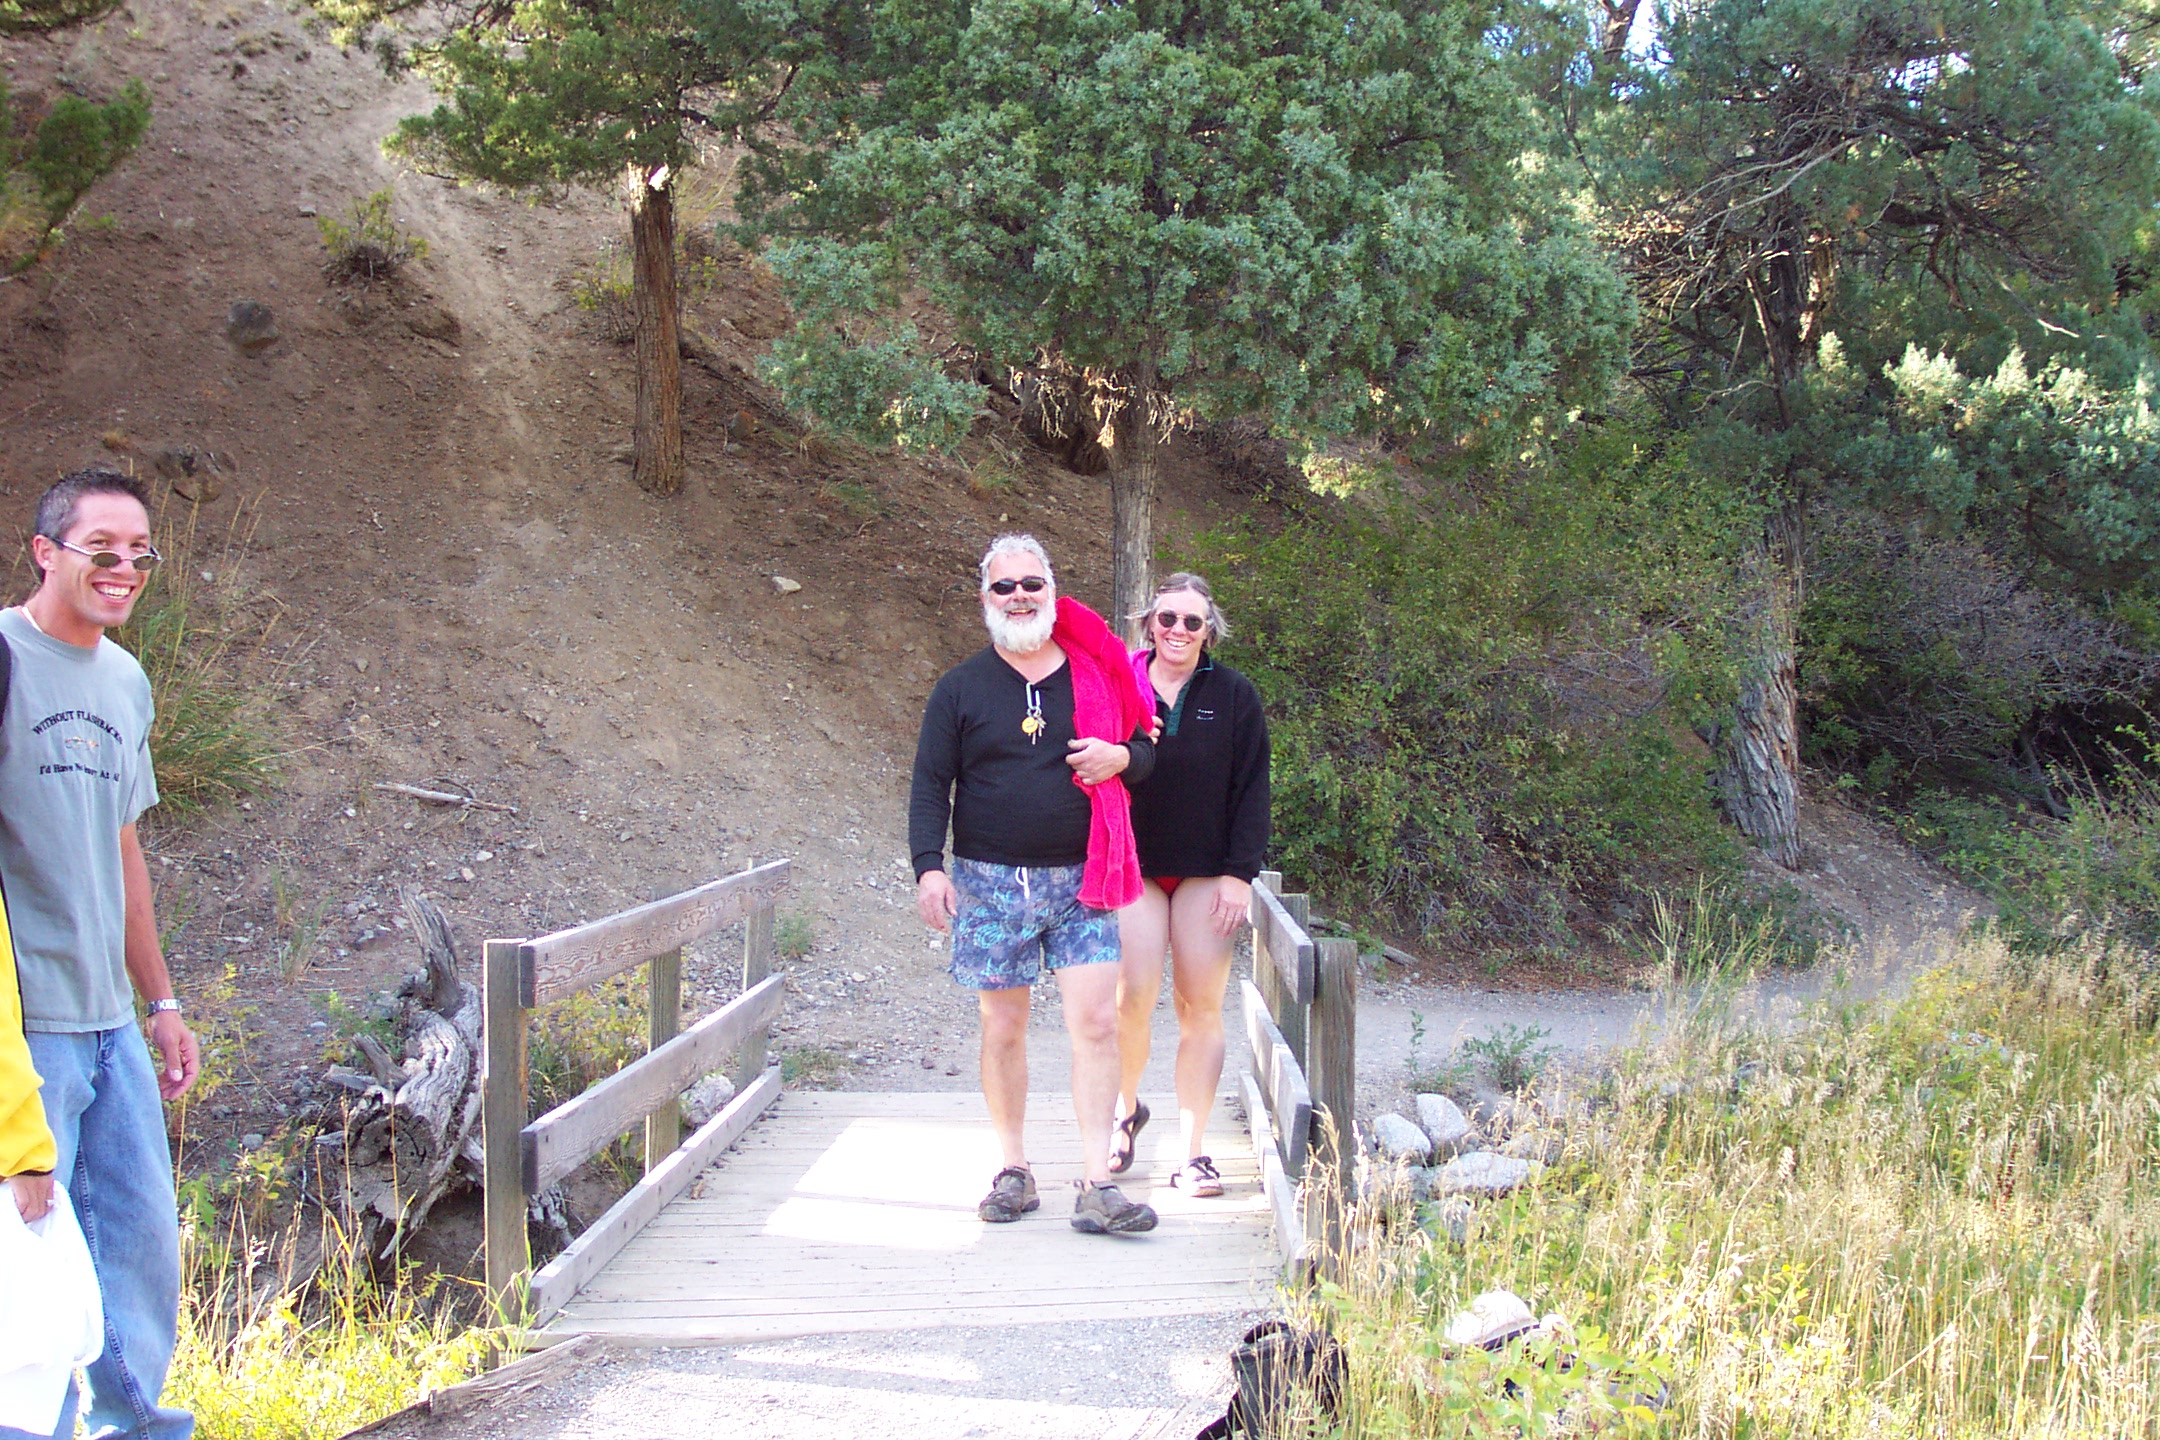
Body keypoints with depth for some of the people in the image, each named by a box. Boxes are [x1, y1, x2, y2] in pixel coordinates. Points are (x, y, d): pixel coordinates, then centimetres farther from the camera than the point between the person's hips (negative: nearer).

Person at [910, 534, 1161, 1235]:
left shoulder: (1097, 674, 7)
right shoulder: (961, 686, 5)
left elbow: (1145, 748, 16)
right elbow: (930, 784, 3)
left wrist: (1122, 757, -8)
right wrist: (929, 866, -9)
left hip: (1081, 881, 0)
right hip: (991, 882, 0)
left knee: (1097, 1024, -9)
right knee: (1003, 1030, 4)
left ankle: (1097, 1186, -7)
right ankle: (1014, 1170, 17)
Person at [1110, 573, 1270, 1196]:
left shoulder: (1234, 696, 4)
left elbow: (1251, 789, 2)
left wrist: (1240, 873, -5)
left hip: (1207, 875, 0)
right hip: (1132, 869, 0)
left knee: (1201, 1006, 0)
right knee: (1132, 1000, -9)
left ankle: (1193, 1150, 6)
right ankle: (1127, 1109, 19)